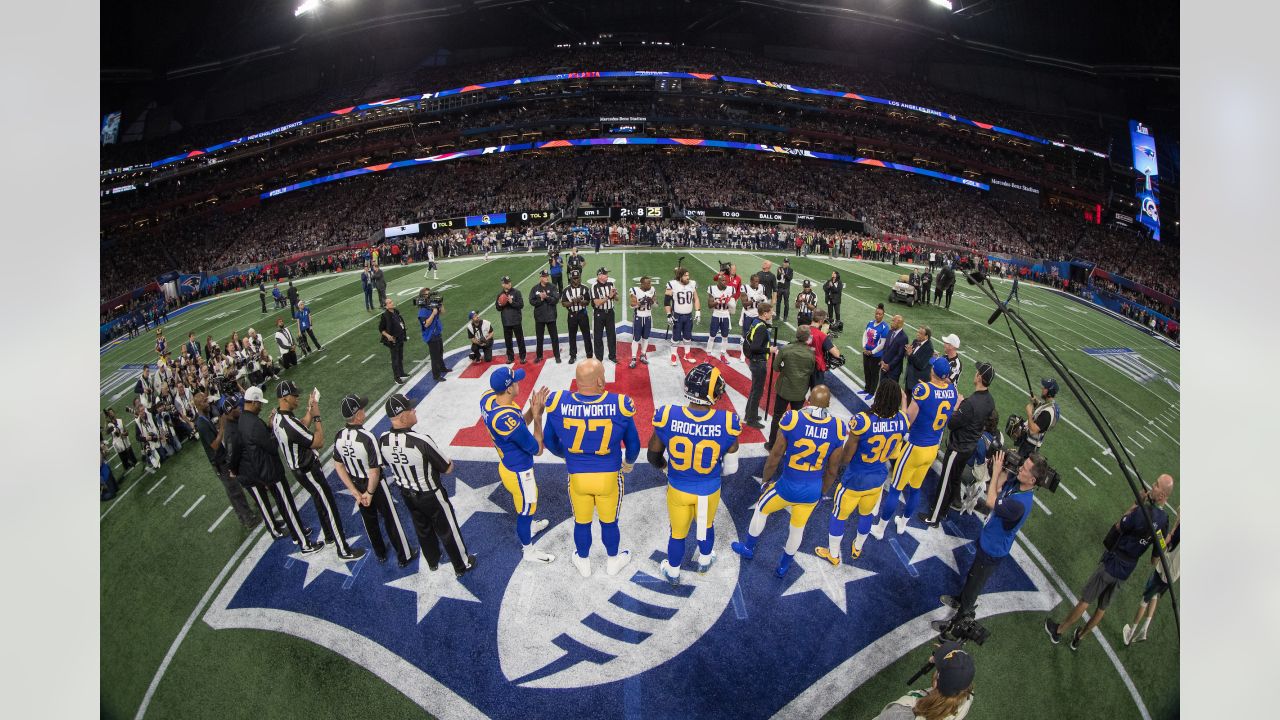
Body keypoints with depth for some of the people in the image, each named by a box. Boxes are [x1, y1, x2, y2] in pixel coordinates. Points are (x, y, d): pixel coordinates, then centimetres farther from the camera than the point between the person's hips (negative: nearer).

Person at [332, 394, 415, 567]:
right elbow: (374, 471, -28)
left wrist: (355, 492, -2)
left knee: (369, 519, 24)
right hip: (375, 484, -5)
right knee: (390, 519, 12)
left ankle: (380, 553, 43)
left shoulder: (339, 437, -14)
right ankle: (404, 556, 28)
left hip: (356, 484, 5)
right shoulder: (367, 438, -32)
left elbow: (338, 466, -6)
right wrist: (370, 493, -11)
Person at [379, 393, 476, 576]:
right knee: (447, 530, 17)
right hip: (431, 496, -5)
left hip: (406, 494, 6)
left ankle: (432, 562, 50)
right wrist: (450, 462, 0)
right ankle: (462, 565, 37)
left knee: (422, 529, 28)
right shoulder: (421, 440, -36)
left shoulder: (383, 440, -18)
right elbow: (447, 469, -22)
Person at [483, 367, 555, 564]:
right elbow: (537, 449, -26)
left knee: (530, 498, 34)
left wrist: (533, 409, -12)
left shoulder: (492, 401, -11)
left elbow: (520, 424, 4)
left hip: (507, 465, 9)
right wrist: (537, 416, -22)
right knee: (525, 509, 17)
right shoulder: (507, 419, -37)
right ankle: (529, 550, 42)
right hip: (519, 473, -8)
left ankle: (529, 527, 62)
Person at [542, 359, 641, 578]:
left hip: (577, 477, 1)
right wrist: (629, 463, 18)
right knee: (609, 521, 23)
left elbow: (549, 440, 0)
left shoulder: (559, 403, -19)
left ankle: (583, 562, 48)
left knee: (581, 522, 24)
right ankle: (613, 561, 47)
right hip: (609, 476, -1)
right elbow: (633, 445, -5)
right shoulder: (619, 404, -22)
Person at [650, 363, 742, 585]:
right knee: (706, 526, 31)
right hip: (709, 491, 0)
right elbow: (731, 467, -11)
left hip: (678, 489, 0)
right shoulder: (726, 423, -26)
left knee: (678, 532, 25)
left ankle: (673, 572, 50)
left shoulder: (668, 416, -26)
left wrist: (663, 466, 14)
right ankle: (705, 561, 58)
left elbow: (654, 455, -9)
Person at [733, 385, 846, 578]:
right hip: (812, 491, 3)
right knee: (798, 527, 25)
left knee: (761, 509, 26)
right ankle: (783, 566, 46)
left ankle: (748, 548, 46)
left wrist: (765, 479, 7)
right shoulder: (838, 427, -11)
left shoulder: (793, 419, -20)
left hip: (788, 486, -3)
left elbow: (775, 456, -10)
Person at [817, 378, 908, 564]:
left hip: (855, 479, -5)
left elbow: (845, 457, -20)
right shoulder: (902, 420, -16)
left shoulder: (862, 421, -32)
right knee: (867, 514, 30)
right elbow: (894, 453, 1)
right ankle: (857, 549, 53)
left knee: (839, 516, 19)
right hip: (878, 479, 5)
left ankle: (833, 555, 38)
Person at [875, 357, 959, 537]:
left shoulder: (923, 389, -24)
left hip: (915, 447, -6)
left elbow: (908, 421, -19)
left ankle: (880, 528, 21)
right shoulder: (953, 391, -6)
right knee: (915, 488, 22)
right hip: (933, 449, 6)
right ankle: (902, 524, 41)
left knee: (895, 488, 8)